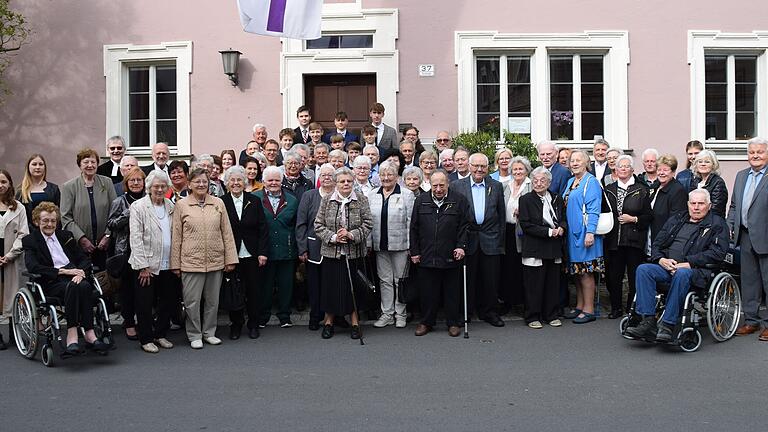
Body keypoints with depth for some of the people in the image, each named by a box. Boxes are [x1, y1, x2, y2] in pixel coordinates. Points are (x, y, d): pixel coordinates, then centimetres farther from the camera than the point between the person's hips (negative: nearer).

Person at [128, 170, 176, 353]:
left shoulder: (171, 207, 9)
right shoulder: (138, 206, -6)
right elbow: (135, 239, -10)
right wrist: (143, 266, -14)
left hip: (168, 264, 5)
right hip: (146, 265, -5)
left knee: (168, 301, 11)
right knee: (145, 304, 4)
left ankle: (160, 334, 27)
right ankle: (146, 339, 17)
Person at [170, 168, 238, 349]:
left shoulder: (218, 203, 6)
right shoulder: (181, 205, 1)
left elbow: (227, 233, 7)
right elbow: (176, 237, 2)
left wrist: (230, 259, 3)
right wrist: (175, 264, 0)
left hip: (215, 261, 2)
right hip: (191, 262, -2)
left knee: (213, 300, 11)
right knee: (192, 301, 2)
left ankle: (209, 332, 25)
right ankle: (194, 335, 17)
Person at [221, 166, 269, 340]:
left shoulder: (254, 201, 3)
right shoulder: (221, 202, -2)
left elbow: (262, 229, 2)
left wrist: (262, 252, -4)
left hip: (252, 254, 1)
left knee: (254, 291, 7)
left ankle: (253, 324, 21)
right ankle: (236, 324, 22)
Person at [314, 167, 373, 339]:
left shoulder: (362, 200, 2)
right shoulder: (326, 200, 3)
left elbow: (367, 224, -2)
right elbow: (318, 225, 2)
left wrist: (351, 235, -15)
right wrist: (333, 237, -12)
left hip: (354, 252, 0)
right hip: (331, 252, 1)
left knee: (354, 287, 5)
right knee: (331, 286, 5)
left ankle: (355, 322, 17)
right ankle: (329, 322, 19)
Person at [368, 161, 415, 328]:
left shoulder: (407, 195, -2)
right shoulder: (372, 195, 8)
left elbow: (410, 221, -4)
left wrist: (410, 245, -9)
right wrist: (368, 243, 4)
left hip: (400, 244, -3)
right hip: (379, 245, 3)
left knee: (400, 279, 5)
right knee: (385, 280, 9)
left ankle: (400, 314, 15)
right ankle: (387, 314, 16)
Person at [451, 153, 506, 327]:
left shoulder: (496, 186, 8)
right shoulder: (457, 186, 3)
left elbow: (501, 215, 9)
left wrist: (501, 240, 5)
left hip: (490, 239, 1)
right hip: (467, 239, -1)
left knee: (491, 279, 5)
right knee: (467, 278, 3)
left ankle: (489, 312, 18)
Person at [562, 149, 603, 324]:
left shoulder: (591, 182, -9)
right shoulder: (570, 182, 16)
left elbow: (593, 209, -16)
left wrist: (590, 232, -23)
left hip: (584, 233, -8)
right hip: (572, 232, 8)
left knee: (585, 271, -4)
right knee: (576, 271, 12)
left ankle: (588, 310, 2)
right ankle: (580, 306, 21)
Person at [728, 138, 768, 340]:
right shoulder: (741, 176, 14)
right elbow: (734, 206, 19)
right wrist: (729, 227, 9)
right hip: (745, 237, 7)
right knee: (749, 281, 14)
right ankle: (751, 320, 24)